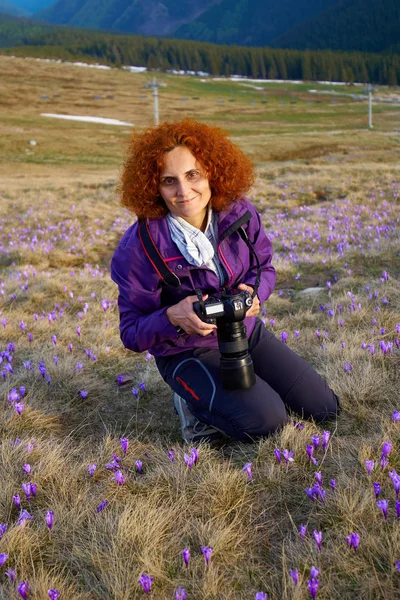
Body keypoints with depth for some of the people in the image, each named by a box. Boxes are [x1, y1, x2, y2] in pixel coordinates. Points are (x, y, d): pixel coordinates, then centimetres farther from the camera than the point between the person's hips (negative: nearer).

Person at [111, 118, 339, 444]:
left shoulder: (239, 213, -15)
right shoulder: (140, 247, -25)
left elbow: (265, 268, 3)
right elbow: (132, 333, -17)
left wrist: (254, 292, -21)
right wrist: (172, 316, -39)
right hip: (187, 353, -5)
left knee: (324, 408, 7)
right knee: (265, 420, -25)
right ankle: (195, 404, 4)